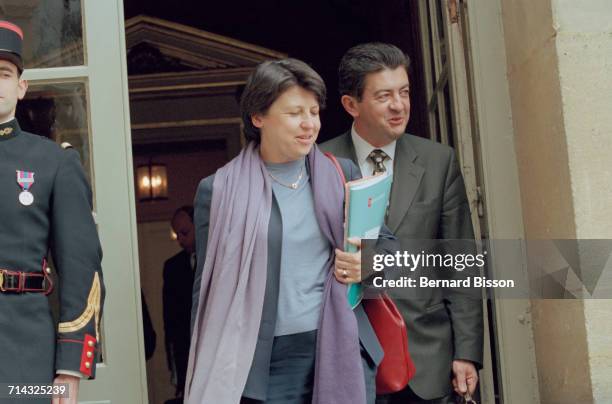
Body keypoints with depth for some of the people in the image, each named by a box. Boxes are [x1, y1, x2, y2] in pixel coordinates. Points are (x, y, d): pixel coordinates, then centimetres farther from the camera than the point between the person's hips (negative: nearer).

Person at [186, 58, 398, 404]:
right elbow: (209, 289, 2)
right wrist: (211, 376, -1)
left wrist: (368, 264, -8)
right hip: (265, 364, -2)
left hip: (342, 352, 3)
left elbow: (387, 244, 15)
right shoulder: (219, 191, -1)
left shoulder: (340, 174, 6)